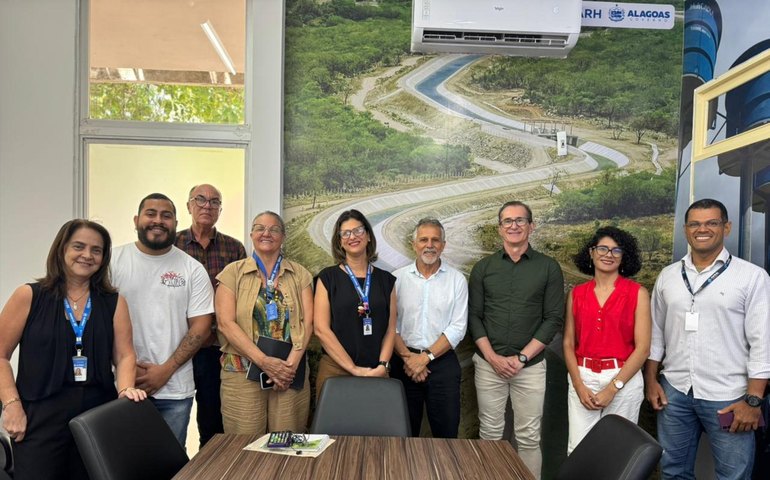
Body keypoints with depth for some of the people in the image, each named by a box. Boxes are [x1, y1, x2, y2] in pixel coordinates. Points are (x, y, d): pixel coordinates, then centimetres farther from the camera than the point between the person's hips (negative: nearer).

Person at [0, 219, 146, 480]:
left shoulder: (114, 302, 7)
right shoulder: (28, 296, 1)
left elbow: (124, 355, 2)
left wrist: (126, 389, -16)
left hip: (99, 413, 2)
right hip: (40, 415, -2)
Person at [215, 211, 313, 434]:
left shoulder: (300, 274, 10)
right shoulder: (233, 273, 4)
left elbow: (307, 321, 2)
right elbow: (226, 323, -5)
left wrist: (292, 363, -11)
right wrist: (264, 361, -14)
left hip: (290, 373, 1)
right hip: (242, 373, -1)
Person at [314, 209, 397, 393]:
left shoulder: (386, 280, 7)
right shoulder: (328, 277, -1)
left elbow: (390, 329, 6)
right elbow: (321, 329, -8)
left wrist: (382, 366, -9)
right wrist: (354, 369, -11)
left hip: (377, 372, 2)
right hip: (335, 370, -2)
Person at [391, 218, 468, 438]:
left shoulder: (457, 280, 0)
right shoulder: (397, 278, 2)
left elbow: (458, 327, -5)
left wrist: (426, 357, -11)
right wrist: (407, 357, -12)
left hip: (443, 361, 0)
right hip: (404, 362, 1)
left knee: (447, 432, 6)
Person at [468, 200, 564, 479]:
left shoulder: (549, 268, 1)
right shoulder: (483, 268, 4)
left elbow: (553, 319, -3)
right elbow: (473, 317, 2)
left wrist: (521, 357, -10)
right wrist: (493, 357, -9)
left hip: (531, 365, -1)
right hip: (489, 364, 1)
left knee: (529, 436, 6)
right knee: (490, 433, 9)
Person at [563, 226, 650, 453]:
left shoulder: (637, 293, -2)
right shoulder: (576, 294, 5)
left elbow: (642, 348, -7)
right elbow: (569, 343, 6)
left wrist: (613, 387, -11)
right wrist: (579, 385, -7)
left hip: (624, 379, -2)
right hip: (582, 378, 2)